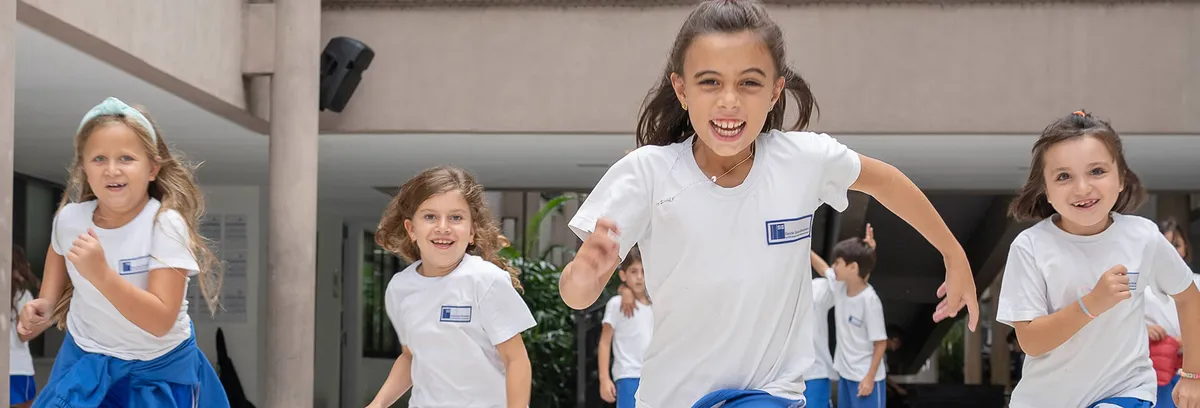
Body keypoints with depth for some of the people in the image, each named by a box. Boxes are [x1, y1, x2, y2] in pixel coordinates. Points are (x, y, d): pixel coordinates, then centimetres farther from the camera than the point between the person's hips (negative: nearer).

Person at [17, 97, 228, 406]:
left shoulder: (166, 224, -25)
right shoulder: (69, 218, -10)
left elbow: (160, 322, -32)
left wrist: (101, 275, -41)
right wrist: (45, 305, 3)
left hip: (157, 371, -3)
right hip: (85, 360, 3)